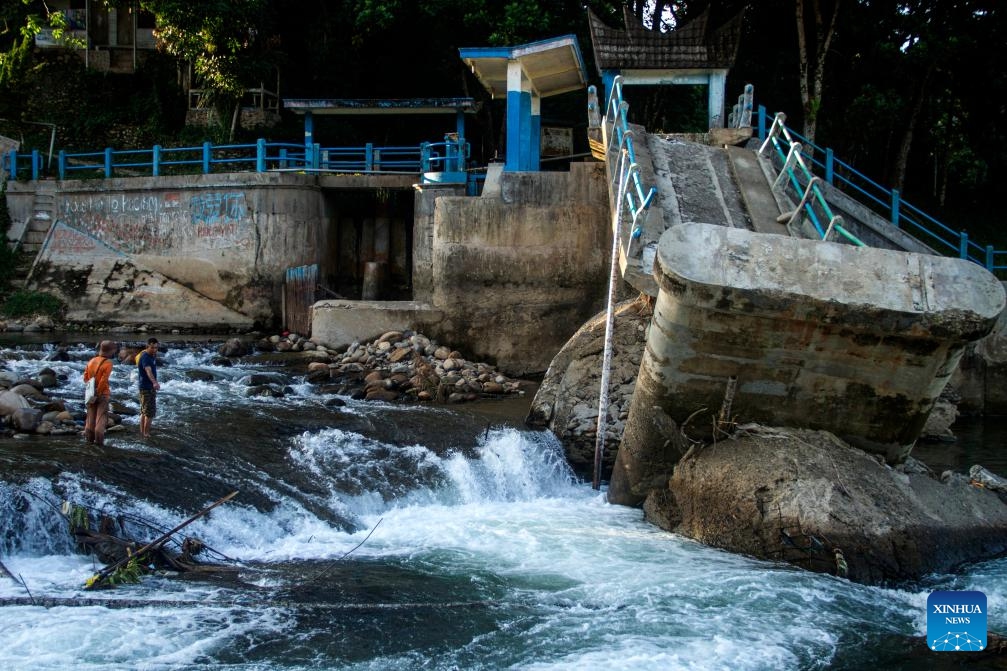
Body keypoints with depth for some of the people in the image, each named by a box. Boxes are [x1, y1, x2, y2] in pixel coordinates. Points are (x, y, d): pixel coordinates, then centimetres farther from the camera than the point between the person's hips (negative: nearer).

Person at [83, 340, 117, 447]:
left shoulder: (92, 361, 6)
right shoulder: (108, 363, -15)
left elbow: (85, 377, 7)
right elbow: (103, 380, -20)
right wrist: (98, 392, -13)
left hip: (91, 393, 6)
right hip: (103, 394, -6)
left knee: (91, 416, 14)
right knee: (101, 417, -1)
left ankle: (89, 439, 18)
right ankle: (99, 441, -2)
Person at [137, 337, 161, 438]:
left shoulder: (152, 356, 9)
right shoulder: (145, 357, -21)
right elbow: (148, 371, -40)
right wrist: (154, 382, -54)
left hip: (150, 387, 10)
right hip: (147, 387, -10)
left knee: (144, 411, 15)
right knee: (150, 411, -9)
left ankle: (142, 432, 21)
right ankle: (146, 434, -6)